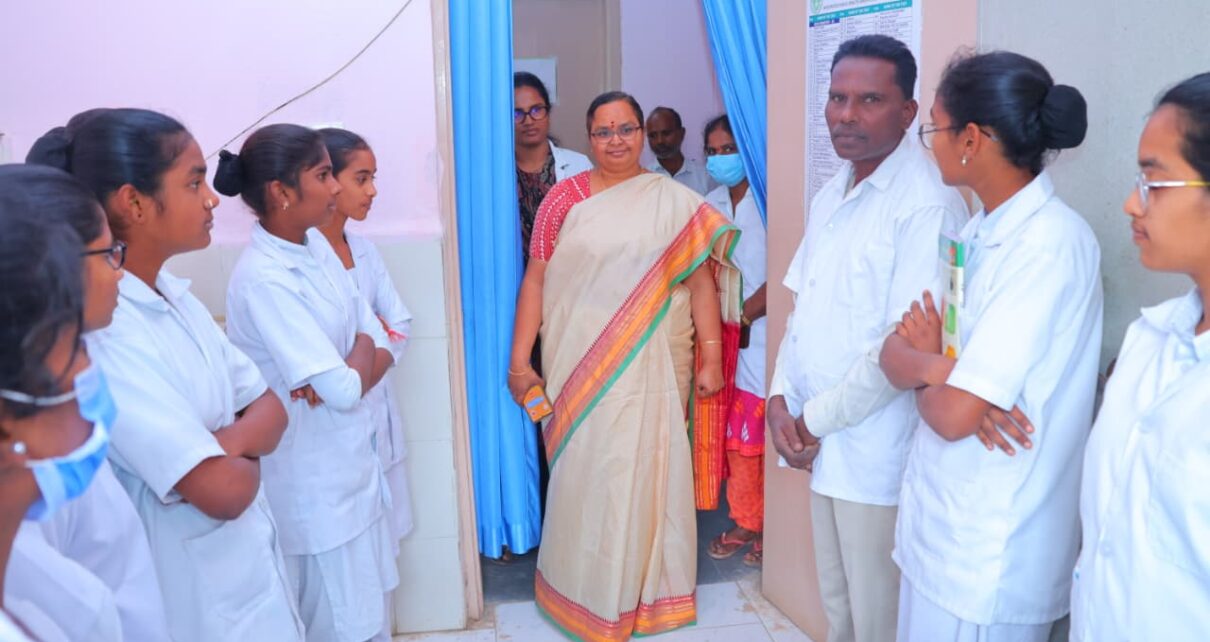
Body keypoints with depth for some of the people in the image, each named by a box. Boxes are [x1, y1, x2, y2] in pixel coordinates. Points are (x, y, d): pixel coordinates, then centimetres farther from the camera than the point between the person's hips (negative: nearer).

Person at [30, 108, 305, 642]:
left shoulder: (175, 295, 1)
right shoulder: (103, 331, -26)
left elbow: (269, 408, 3)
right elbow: (222, 489, -29)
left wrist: (228, 442, -17)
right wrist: (245, 455, -8)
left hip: (250, 565, 8)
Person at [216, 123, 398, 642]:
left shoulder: (316, 246, 2)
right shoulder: (263, 280, -24)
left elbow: (381, 344, 3)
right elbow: (344, 389, -26)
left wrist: (344, 372, -16)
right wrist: (363, 351, -6)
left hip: (349, 458, 8)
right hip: (312, 476, -8)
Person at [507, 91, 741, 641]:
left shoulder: (676, 201, 3)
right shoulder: (566, 197, 2)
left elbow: (702, 279, 2)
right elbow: (535, 280, 0)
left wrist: (710, 359, -4)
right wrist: (519, 361, -4)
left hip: (651, 368, 0)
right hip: (580, 368, 0)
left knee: (645, 474, 8)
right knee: (586, 476, 8)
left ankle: (644, 589, 28)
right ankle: (585, 593, 27)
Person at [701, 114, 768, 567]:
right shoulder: (710, 206, 8)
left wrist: (744, 313, -14)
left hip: (763, 338, -6)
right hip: (727, 342, 6)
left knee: (768, 440, 3)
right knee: (737, 438, 13)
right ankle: (746, 522, 27)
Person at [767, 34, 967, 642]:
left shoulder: (928, 203, -19)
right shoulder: (831, 194, 9)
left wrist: (818, 419, -13)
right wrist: (780, 400, -1)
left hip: (878, 453, -7)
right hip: (823, 446, 8)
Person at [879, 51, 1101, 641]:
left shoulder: (1050, 245, -21)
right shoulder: (980, 232, 6)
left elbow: (955, 415, -25)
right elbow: (895, 350, 3)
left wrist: (923, 372, -4)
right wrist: (935, 365, -18)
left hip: (987, 552, -8)